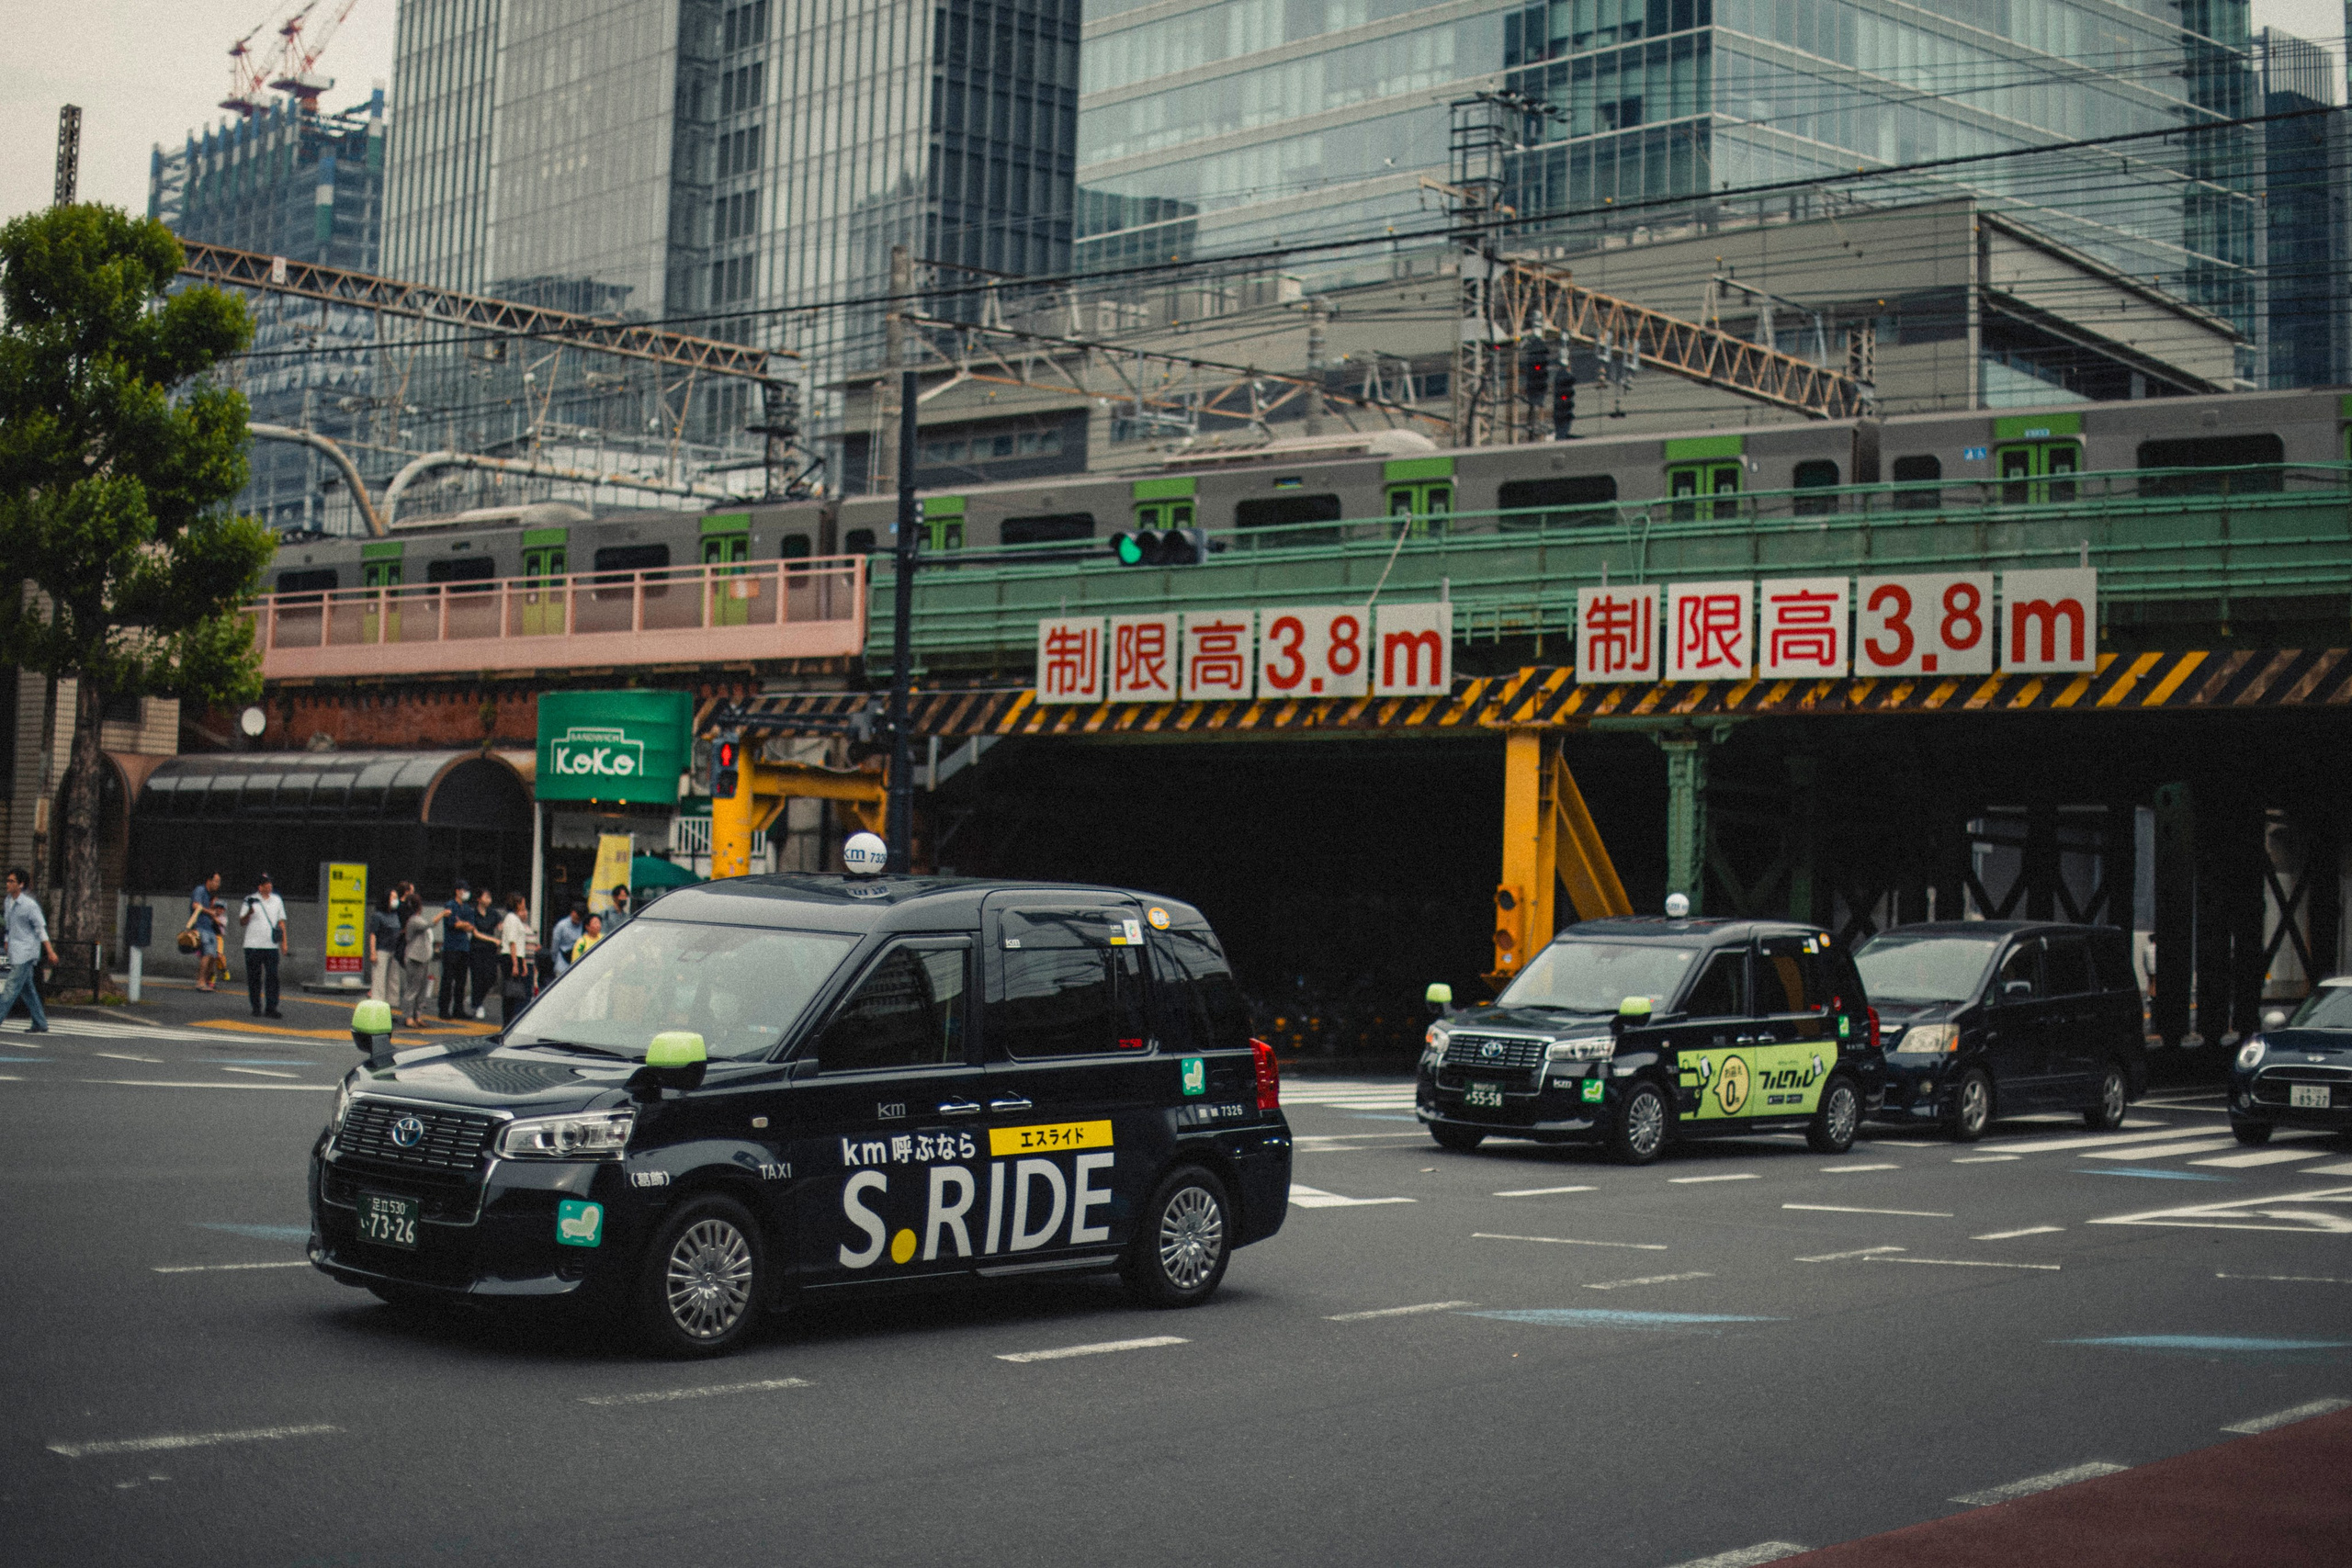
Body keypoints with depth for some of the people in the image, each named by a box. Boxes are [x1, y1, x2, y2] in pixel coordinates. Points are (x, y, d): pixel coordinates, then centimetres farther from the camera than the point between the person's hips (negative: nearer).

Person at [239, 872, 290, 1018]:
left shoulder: (277, 900, 13)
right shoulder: (251, 900, 3)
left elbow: (281, 922, 16)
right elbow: (243, 922, 0)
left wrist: (284, 942, 9)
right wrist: (249, 913, -21)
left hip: (272, 946, 2)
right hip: (253, 946, -2)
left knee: (272, 977, -5)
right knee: (254, 977, 2)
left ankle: (271, 1008, -4)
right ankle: (256, 1008, 9)